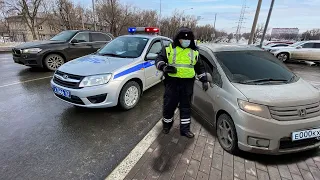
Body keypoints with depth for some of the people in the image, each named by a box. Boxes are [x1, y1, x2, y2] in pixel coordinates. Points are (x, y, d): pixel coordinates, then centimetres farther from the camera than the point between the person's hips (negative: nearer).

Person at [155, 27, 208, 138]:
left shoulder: (194, 52, 13)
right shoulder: (169, 49, 4)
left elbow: (200, 67, 19)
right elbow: (159, 59, 1)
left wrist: (204, 80, 11)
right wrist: (164, 67, -20)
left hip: (187, 83, 2)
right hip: (172, 81, -2)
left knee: (186, 106, 8)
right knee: (169, 105, 5)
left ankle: (185, 129, 22)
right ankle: (167, 124, 31)